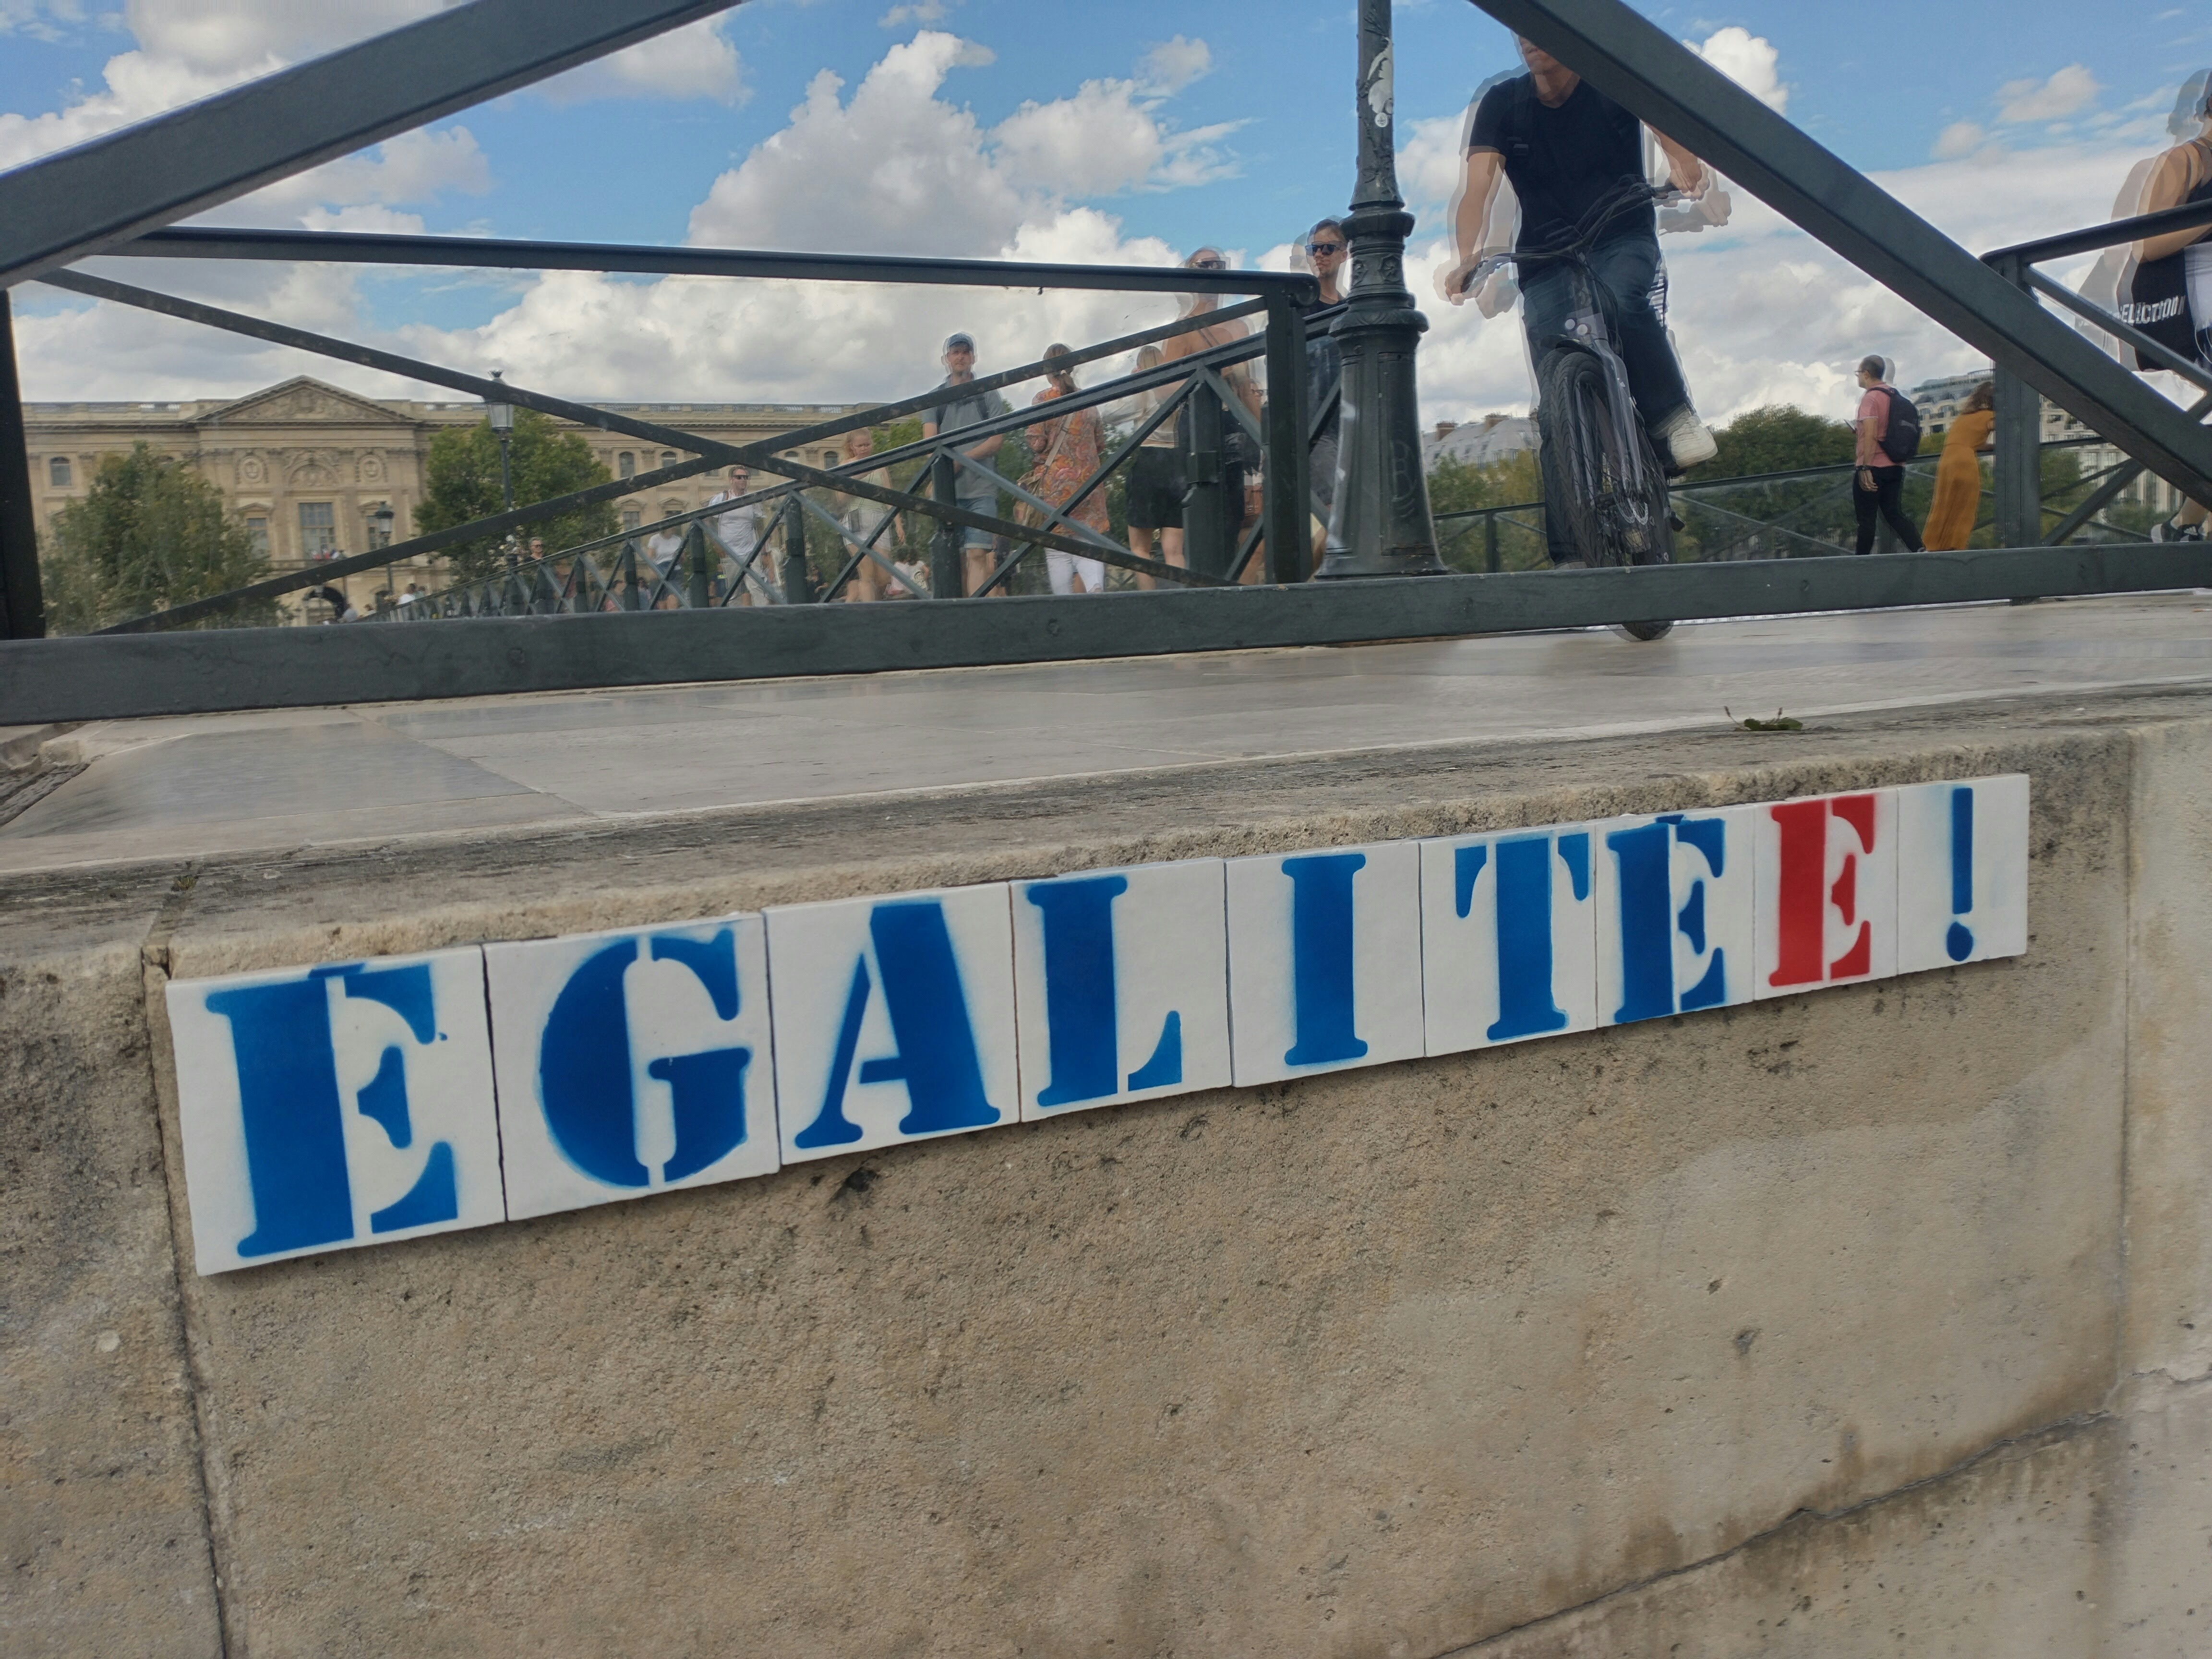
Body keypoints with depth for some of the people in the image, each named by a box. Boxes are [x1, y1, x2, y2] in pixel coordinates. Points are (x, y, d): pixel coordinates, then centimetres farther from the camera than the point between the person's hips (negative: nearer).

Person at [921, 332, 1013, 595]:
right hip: (948, 490, 2)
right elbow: (930, 442, 3)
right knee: (955, 558, 3)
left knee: (977, 554, -13)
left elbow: (998, 440, 0)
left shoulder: (988, 395, 10)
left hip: (981, 488, -2)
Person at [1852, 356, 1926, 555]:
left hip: (1873, 468, -7)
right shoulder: (1898, 395, 13)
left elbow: (1870, 435, -21)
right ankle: (1922, 551, -7)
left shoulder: (1870, 397, -11)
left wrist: (1865, 468, -24)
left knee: (1866, 518, 0)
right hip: (1896, 467, 7)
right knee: (1895, 514, 8)